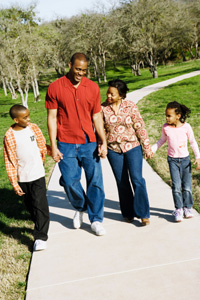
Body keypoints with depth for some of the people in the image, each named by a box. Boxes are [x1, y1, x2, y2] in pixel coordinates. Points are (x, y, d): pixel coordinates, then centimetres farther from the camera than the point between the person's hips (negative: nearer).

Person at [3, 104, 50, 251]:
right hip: (22, 178, 0)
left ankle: (41, 237, 0)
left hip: (37, 174, 1)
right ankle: (40, 226, 37)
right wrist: (14, 183, -10)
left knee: (40, 205, -5)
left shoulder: (33, 128, -1)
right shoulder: (9, 136, -10)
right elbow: (10, 161, -8)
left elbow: (42, 145, 14)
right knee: (30, 205, 14)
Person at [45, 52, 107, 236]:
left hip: (89, 143, 1)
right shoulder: (55, 88, -3)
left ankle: (96, 220, 17)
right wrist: (53, 146, -5)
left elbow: (97, 117, 7)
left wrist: (103, 142, -2)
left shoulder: (93, 87, 3)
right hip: (66, 145, -1)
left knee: (95, 181, 1)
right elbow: (52, 118, -1)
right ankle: (80, 208, 32)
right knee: (70, 182, 1)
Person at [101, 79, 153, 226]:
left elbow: (140, 127, -1)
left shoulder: (130, 106, -5)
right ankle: (128, 213, 25)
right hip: (113, 149, 2)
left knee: (137, 179, -8)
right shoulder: (103, 108, -3)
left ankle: (143, 214, 5)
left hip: (132, 147, -1)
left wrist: (147, 148, 1)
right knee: (122, 182, 9)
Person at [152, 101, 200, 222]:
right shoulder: (165, 128, -7)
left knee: (186, 185, 4)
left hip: (185, 159, 0)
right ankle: (179, 209, 6)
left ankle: (187, 207, 20)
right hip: (172, 159, 1)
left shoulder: (186, 127, -11)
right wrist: (151, 150, 3)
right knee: (176, 186, -6)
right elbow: (162, 140, 11)